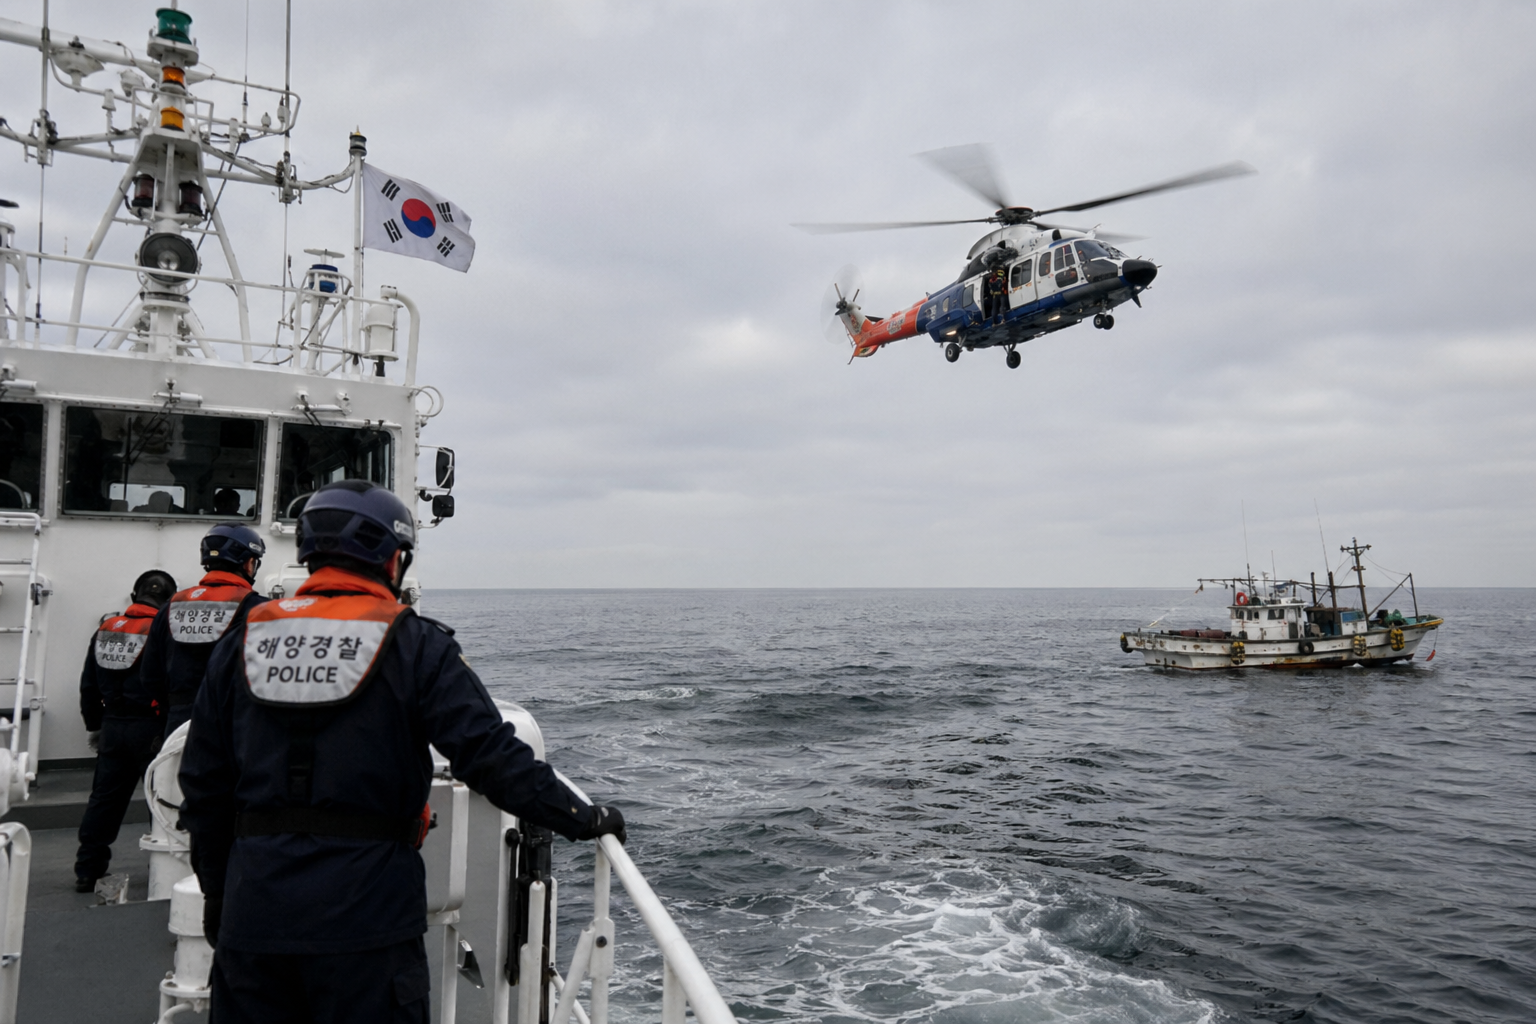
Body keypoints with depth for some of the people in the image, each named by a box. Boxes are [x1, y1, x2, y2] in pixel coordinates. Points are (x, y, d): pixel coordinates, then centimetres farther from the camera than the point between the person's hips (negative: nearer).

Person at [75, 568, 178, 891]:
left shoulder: (106, 630, 7)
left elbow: (88, 685, 15)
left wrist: (95, 725, 25)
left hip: (112, 727, 6)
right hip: (149, 728, -6)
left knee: (104, 798, 14)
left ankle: (87, 871, 20)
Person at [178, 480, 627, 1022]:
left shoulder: (241, 643, 5)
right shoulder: (414, 646, -9)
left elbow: (203, 786, 11)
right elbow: (491, 755, -14)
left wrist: (216, 893, 23)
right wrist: (585, 820, -4)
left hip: (252, 913, 4)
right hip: (365, 915, -4)